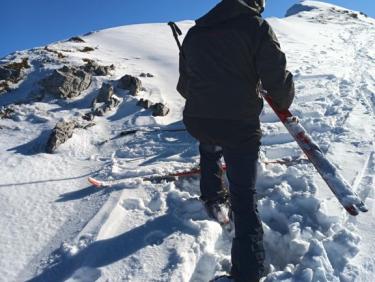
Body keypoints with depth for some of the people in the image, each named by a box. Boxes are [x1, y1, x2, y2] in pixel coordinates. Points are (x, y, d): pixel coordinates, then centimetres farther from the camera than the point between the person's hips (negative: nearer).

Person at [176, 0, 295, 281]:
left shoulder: (195, 32, 16)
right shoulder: (256, 26, 1)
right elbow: (277, 77, -7)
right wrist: (284, 104, 14)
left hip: (197, 121, 5)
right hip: (240, 124, -4)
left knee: (209, 146, 40)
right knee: (244, 198, 5)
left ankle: (213, 198, 43)